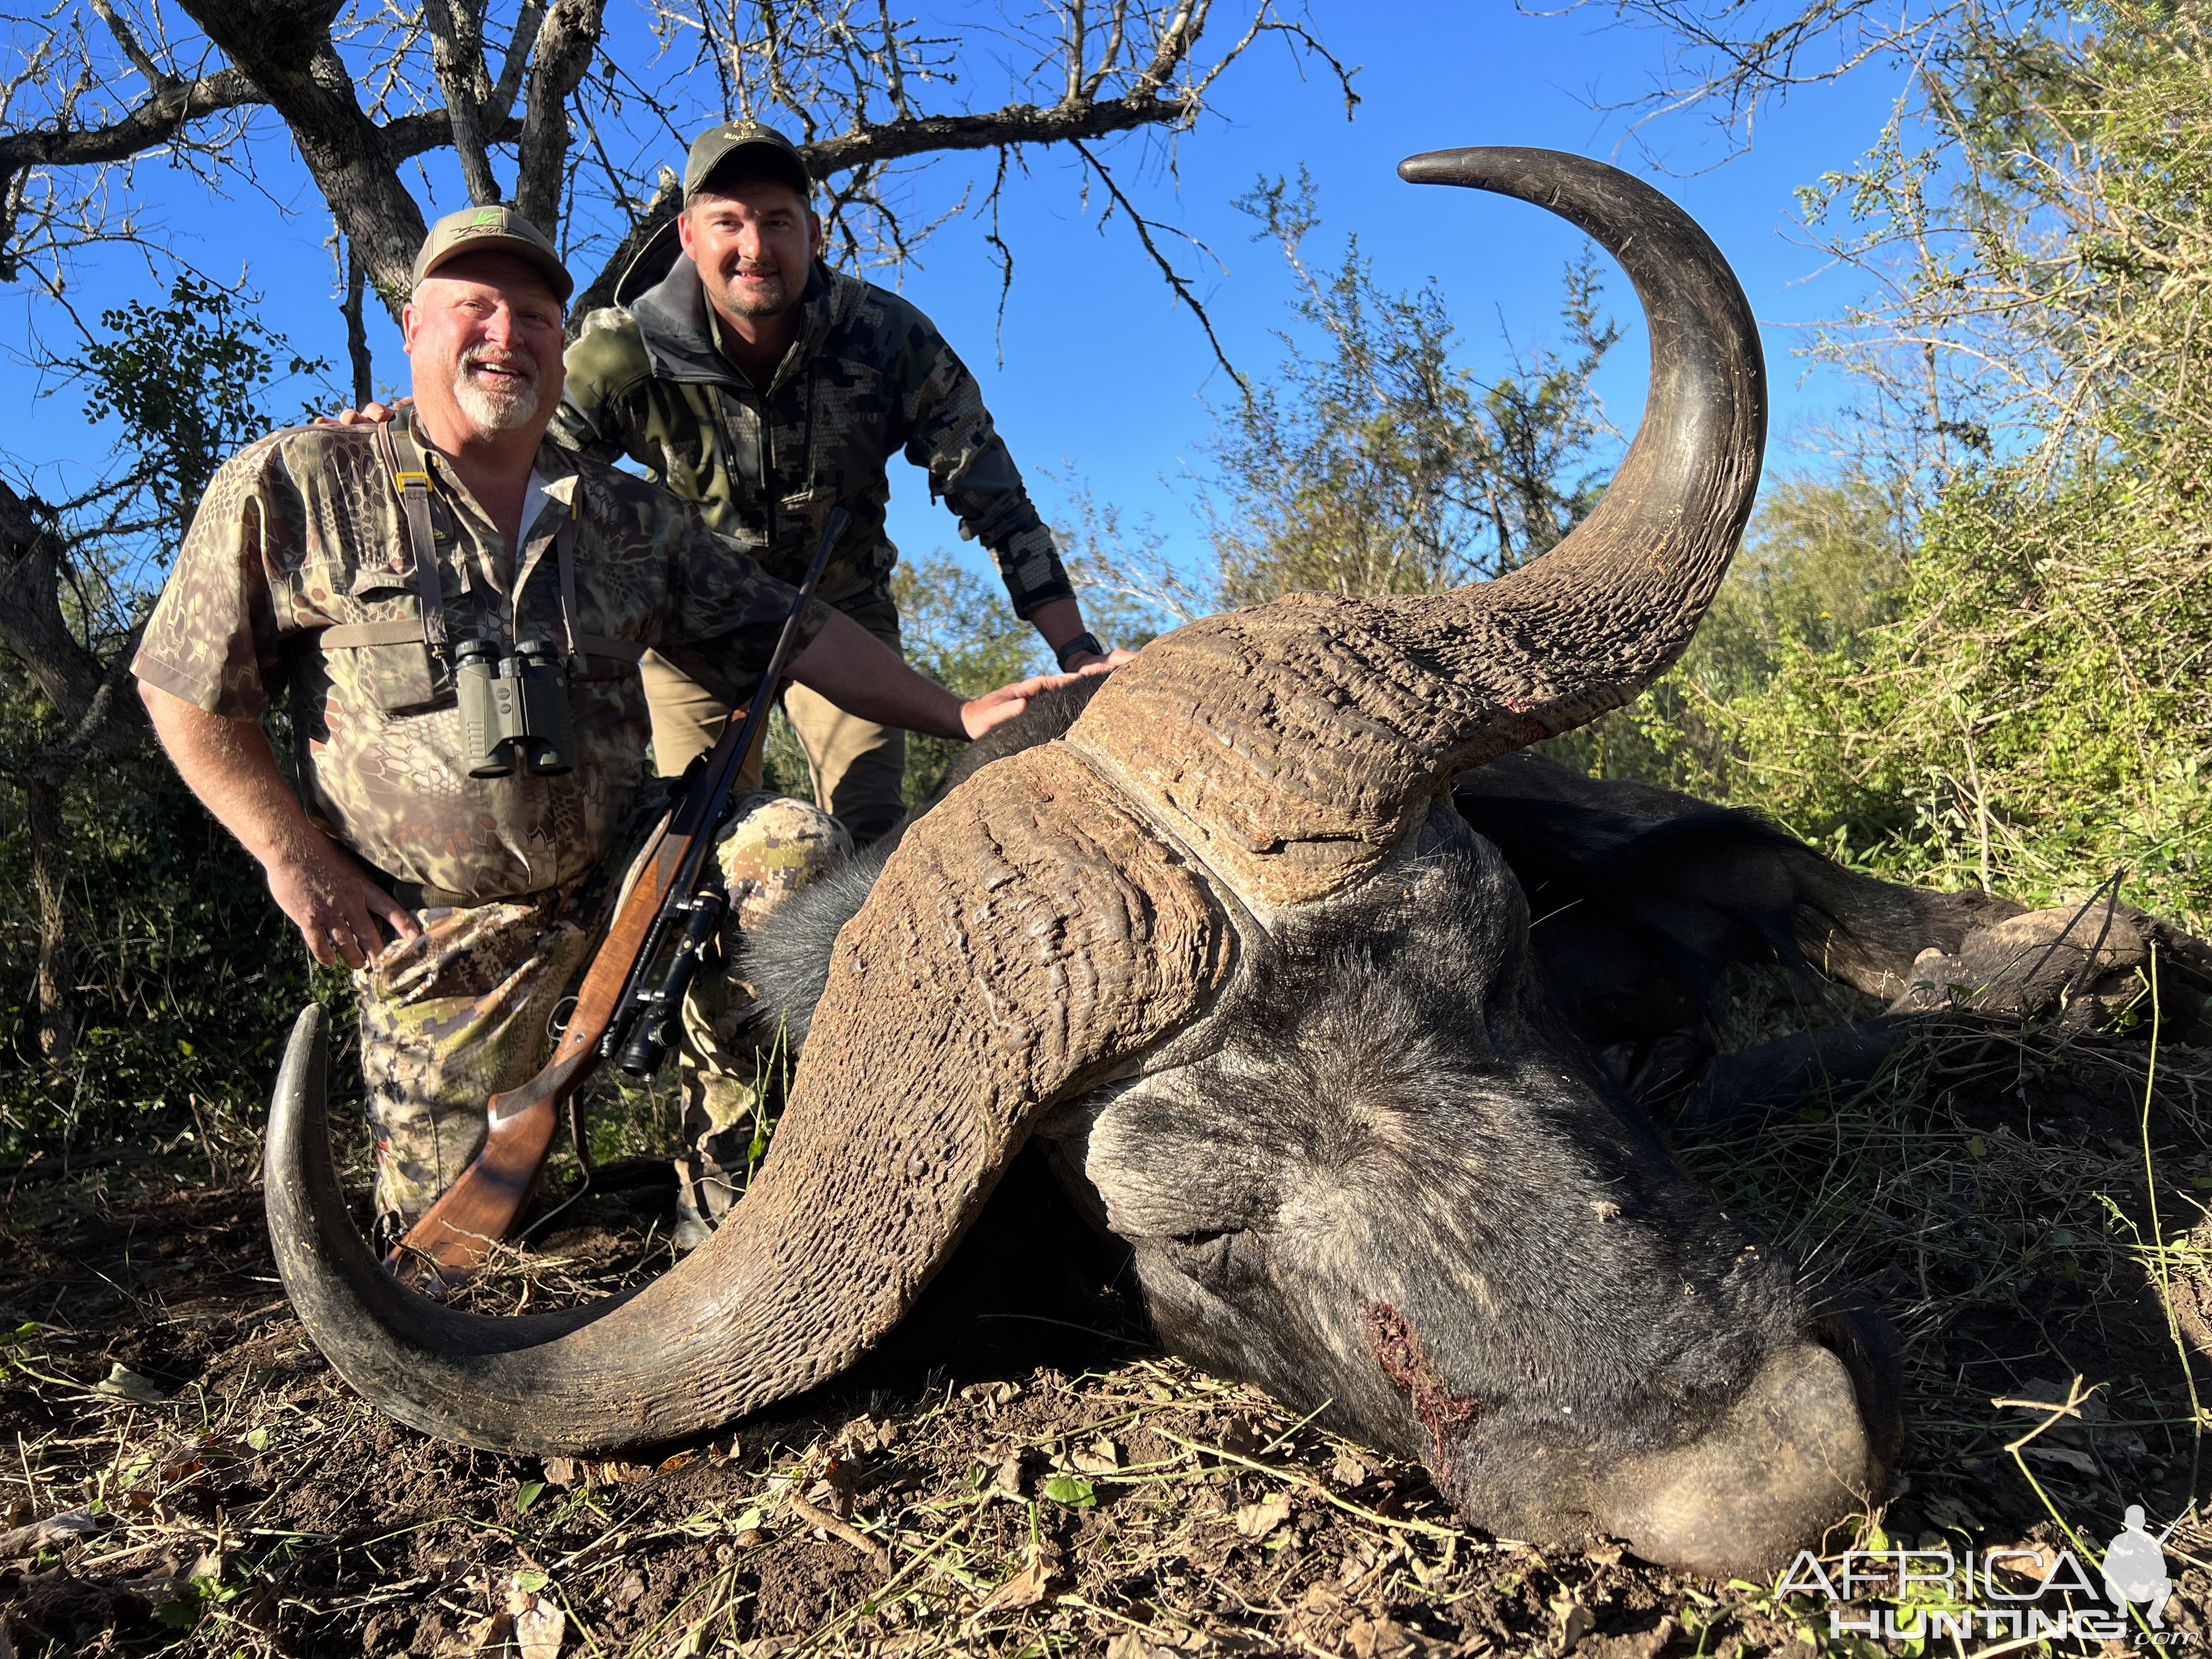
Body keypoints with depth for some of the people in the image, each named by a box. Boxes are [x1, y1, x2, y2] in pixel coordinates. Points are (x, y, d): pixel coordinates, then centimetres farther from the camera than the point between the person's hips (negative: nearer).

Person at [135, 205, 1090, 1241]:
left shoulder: (635, 521, 4)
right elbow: (186, 690, -1)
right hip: (443, 931, -2)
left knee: (796, 850, -25)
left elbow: (793, 637, 3)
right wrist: (298, 860, -9)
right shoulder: (294, 489, -6)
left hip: (622, 861, 2)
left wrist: (962, 716, -6)